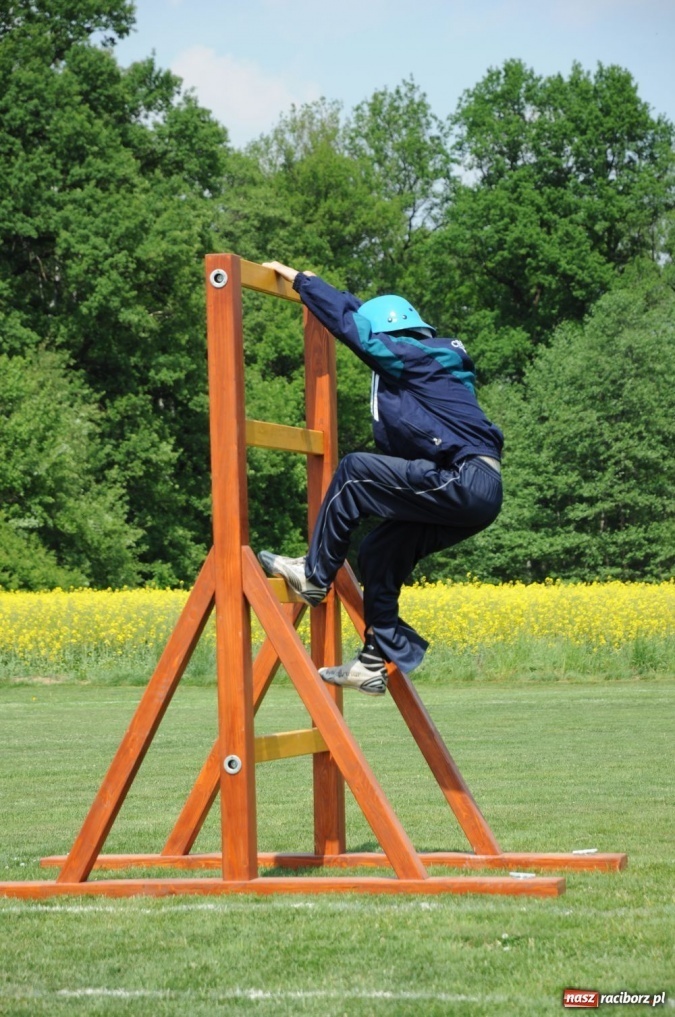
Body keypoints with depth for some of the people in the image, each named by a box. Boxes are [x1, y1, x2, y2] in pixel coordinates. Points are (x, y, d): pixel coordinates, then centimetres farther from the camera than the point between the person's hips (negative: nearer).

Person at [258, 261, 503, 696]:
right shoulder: (422, 369, 23)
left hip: (467, 482, -10)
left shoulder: (415, 356, -5)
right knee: (378, 551, 11)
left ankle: (314, 575, -2)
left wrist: (298, 278, 4)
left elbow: (351, 322, -5)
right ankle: (379, 661, 11)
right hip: (475, 492, 10)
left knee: (355, 470, -10)